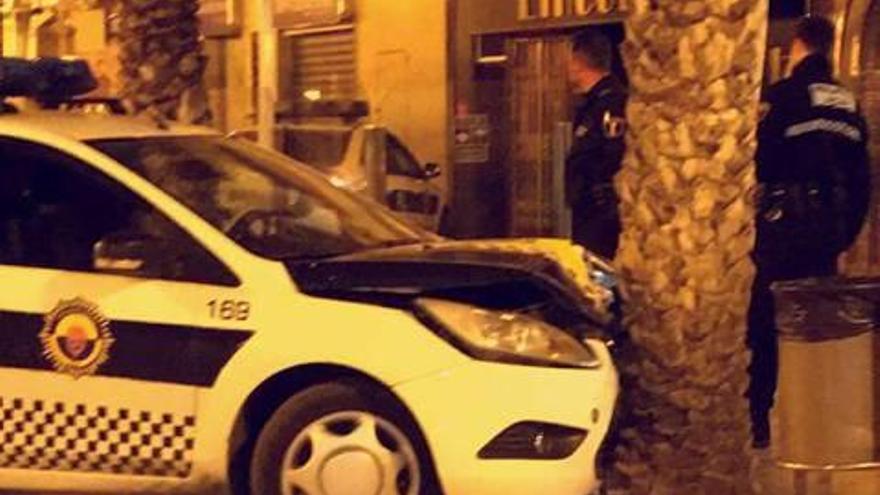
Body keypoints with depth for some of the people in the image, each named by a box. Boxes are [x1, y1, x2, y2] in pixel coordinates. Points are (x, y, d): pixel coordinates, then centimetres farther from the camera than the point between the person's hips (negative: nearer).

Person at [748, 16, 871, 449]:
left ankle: (759, 423, -1)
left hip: (786, 223, -6)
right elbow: (861, 181, 13)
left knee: (766, 324, -1)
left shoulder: (783, 95, -8)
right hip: (830, 230, 6)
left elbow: (761, 162, -10)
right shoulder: (848, 104, 11)